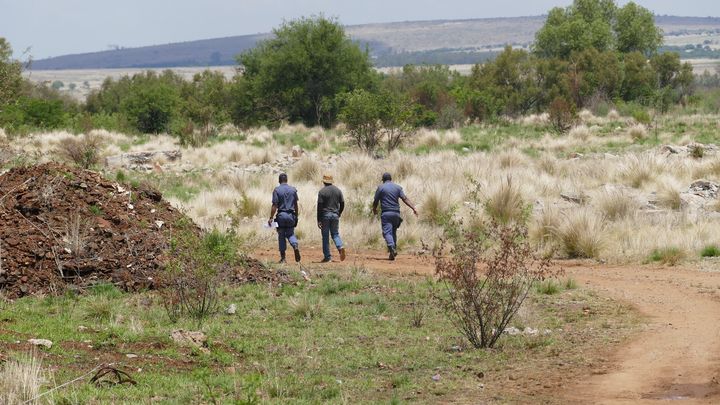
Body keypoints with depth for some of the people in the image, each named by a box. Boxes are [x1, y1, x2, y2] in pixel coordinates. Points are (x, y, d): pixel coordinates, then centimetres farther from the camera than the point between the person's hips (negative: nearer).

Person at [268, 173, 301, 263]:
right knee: (290, 234, 15)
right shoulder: (293, 190, 4)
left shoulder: (277, 190, -6)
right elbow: (296, 205, 8)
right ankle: (295, 246, -16)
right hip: (291, 215, 3)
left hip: (281, 215, -3)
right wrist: (296, 216, 18)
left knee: (281, 236, 6)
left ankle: (283, 257, 6)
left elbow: (274, 206, -10)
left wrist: (271, 218, -7)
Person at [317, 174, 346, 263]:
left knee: (325, 236, 3)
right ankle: (340, 247, -14)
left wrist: (318, 220, -8)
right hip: (335, 215, 4)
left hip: (325, 215, -4)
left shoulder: (322, 191, -8)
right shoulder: (338, 190, 6)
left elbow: (319, 206, -10)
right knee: (335, 234, 14)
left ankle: (327, 257, 2)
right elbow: (342, 204, 7)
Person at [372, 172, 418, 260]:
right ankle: (394, 249, 17)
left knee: (387, 232, -11)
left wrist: (374, 210, 24)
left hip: (386, 213, -4)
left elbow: (375, 201, 4)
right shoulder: (398, 187, 10)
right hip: (396, 213, 4)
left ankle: (392, 248, -32)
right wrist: (414, 208, -5)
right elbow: (405, 199, -1)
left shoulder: (381, 188, 1)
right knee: (393, 232, 18)